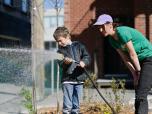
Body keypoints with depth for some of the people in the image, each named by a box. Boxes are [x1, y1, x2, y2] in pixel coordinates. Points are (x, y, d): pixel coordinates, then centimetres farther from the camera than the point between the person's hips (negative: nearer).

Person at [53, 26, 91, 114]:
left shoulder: (79, 46, 6)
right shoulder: (61, 50, 5)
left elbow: (87, 57, 1)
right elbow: (60, 63, -6)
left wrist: (84, 62, -18)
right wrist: (64, 62, -27)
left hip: (79, 78, 1)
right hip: (67, 79, -1)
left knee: (77, 102, 11)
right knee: (67, 102, -3)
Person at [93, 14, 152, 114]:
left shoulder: (122, 32, -22)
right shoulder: (112, 39, 4)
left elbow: (133, 54, -18)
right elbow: (125, 58, 4)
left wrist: (139, 71, -8)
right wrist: (135, 74, -1)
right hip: (140, 62, 9)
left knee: (141, 95, -16)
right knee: (138, 94, 9)